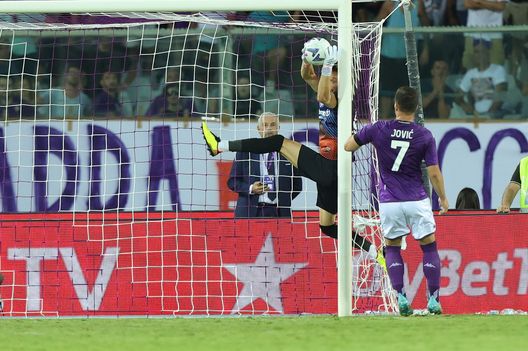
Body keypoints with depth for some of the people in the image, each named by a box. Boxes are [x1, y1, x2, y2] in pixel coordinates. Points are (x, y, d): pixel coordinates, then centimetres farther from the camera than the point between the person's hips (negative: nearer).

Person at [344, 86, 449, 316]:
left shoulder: (378, 129, -6)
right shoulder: (425, 136, -7)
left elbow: (348, 146, 4)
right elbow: (434, 173, -5)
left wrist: (354, 132, 25)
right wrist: (443, 198, 10)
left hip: (389, 202, 1)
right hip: (417, 201, -1)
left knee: (392, 248, 15)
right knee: (429, 247, 11)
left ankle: (401, 297, 0)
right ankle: (433, 300, 5)